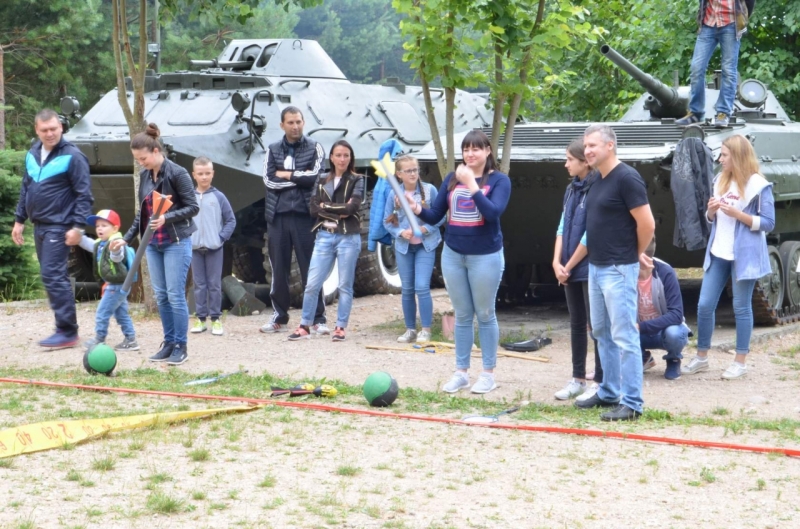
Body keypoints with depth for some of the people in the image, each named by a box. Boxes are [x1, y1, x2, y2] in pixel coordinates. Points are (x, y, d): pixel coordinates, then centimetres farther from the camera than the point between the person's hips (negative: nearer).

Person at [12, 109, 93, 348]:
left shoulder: (72, 156, -12)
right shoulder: (33, 154, 11)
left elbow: (84, 194, -13)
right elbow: (25, 189, 20)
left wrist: (77, 226, -19)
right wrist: (19, 220, 17)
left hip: (59, 227, -8)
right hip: (39, 226, 8)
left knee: (53, 276, -13)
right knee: (52, 277, 10)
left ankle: (67, 332, -11)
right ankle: (65, 328, 17)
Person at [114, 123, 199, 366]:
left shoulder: (177, 173, -13)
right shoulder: (145, 176, 8)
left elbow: (193, 207, -12)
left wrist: (167, 218, -25)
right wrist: (126, 238, 11)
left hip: (176, 243, -7)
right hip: (153, 244, 7)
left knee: (175, 295, -6)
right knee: (161, 296, 8)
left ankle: (181, 346, 2)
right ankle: (169, 343, 16)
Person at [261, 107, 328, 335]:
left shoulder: (314, 148, 5)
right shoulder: (273, 150, 11)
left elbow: (315, 176, -10)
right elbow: (269, 180, -3)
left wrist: (286, 174, -4)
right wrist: (300, 177, -7)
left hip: (305, 215, -2)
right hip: (278, 216, 2)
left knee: (310, 269, -2)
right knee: (279, 269, 7)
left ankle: (318, 319, 1)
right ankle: (279, 317, 16)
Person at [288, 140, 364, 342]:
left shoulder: (357, 181, 4)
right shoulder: (322, 180, 12)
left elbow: (351, 207, -12)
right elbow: (314, 208, 1)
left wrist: (326, 207, -5)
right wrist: (339, 211, -9)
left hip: (348, 237, -2)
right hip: (324, 237, 3)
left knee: (345, 285, 2)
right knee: (312, 284, -2)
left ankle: (340, 327, 9)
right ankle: (305, 326, 6)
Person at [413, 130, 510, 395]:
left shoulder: (499, 180, -6)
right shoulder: (452, 179, 5)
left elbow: (493, 212, -22)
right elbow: (435, 215, 4)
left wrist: (472, 185, -27)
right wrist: (419, 210, -16)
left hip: (485, 256, -4)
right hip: (453, 255, 4)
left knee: (485, 314, 5)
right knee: (462, 315, 10)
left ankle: (488, 373, 13)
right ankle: (461, 372, 16)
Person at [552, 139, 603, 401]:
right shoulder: (572, 189, 10)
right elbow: (563, 227, 10)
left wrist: (569, 266, -11)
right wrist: (557, 262, -2)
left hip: (591, 268, -8)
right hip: (569, 270, 8)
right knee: (577, 324, 13)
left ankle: (600, 382, 6)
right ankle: (578, 379, 21)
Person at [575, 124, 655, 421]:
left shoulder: (626, 179, -15)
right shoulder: (598, 181, 12)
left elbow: (647, 224, -17)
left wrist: (634, 254, -4)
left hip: (618, 270, -10)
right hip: (596, 267, 10)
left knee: (624, 336, -8)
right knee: (602, 333, 16)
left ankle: (631, 404, -6)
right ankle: (609, 393, 26)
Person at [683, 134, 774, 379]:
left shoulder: (758, 185, -10)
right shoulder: (720, 180, 9)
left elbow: (768, 223, -10)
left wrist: (737, 213, -19)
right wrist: (711, 211, -6)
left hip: (744, 255, -6)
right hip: (718, 254, 6)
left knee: (741, 307, 2)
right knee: (704, 305, 5)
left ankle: (740, 362, 11)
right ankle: (701, 357, 17)